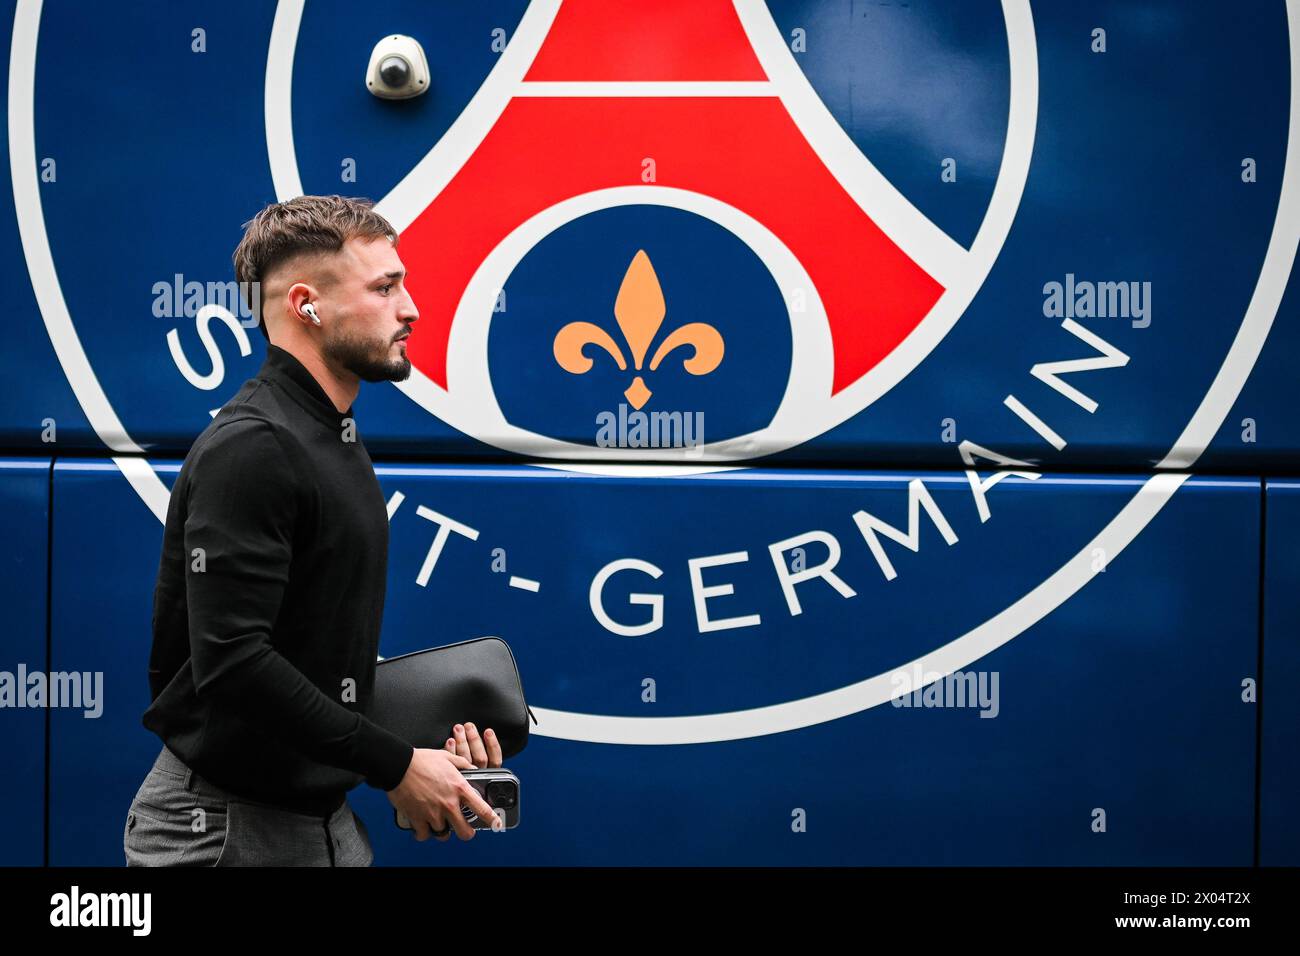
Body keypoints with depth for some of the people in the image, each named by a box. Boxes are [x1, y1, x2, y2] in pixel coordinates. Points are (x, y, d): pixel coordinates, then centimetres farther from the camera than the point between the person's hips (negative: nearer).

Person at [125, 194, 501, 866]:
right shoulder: (249, 447, -18)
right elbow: (232, 662, -26)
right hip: (223, 829, -9)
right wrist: (395, 765, -20)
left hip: (323, 817, 9)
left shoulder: (334, 441, 13)